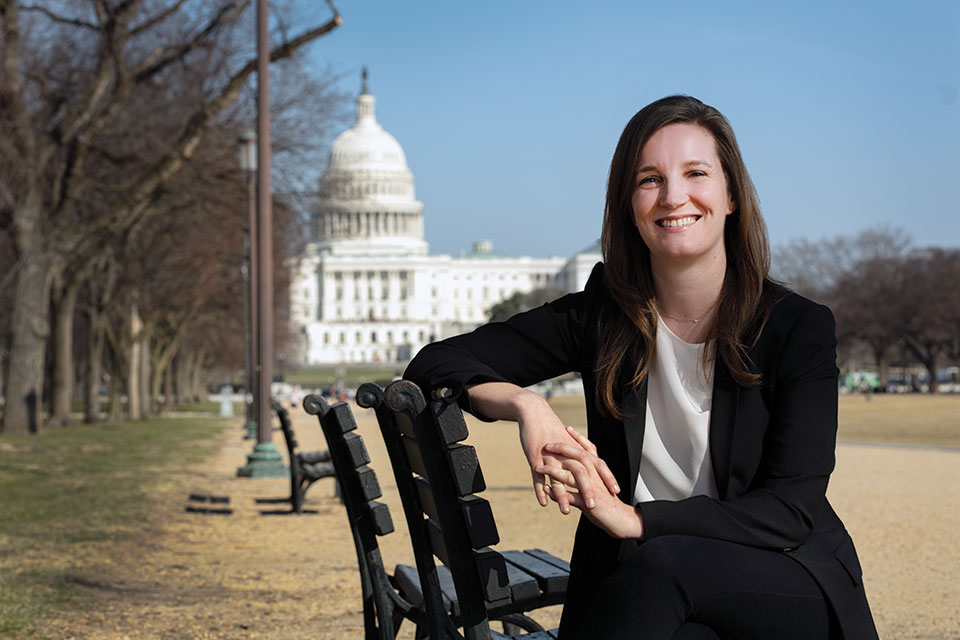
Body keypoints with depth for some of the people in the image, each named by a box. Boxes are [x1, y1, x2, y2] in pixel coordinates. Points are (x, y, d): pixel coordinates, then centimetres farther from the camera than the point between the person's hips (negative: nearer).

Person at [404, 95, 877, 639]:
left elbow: (791, 510, -12)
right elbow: (438, 363, 2)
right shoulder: (602, 316, 2)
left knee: (662, 564, -36)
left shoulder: (800, 328, -5)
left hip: (794, 584, -1)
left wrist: (633, 519, -24)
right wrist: (525, 404, -21)